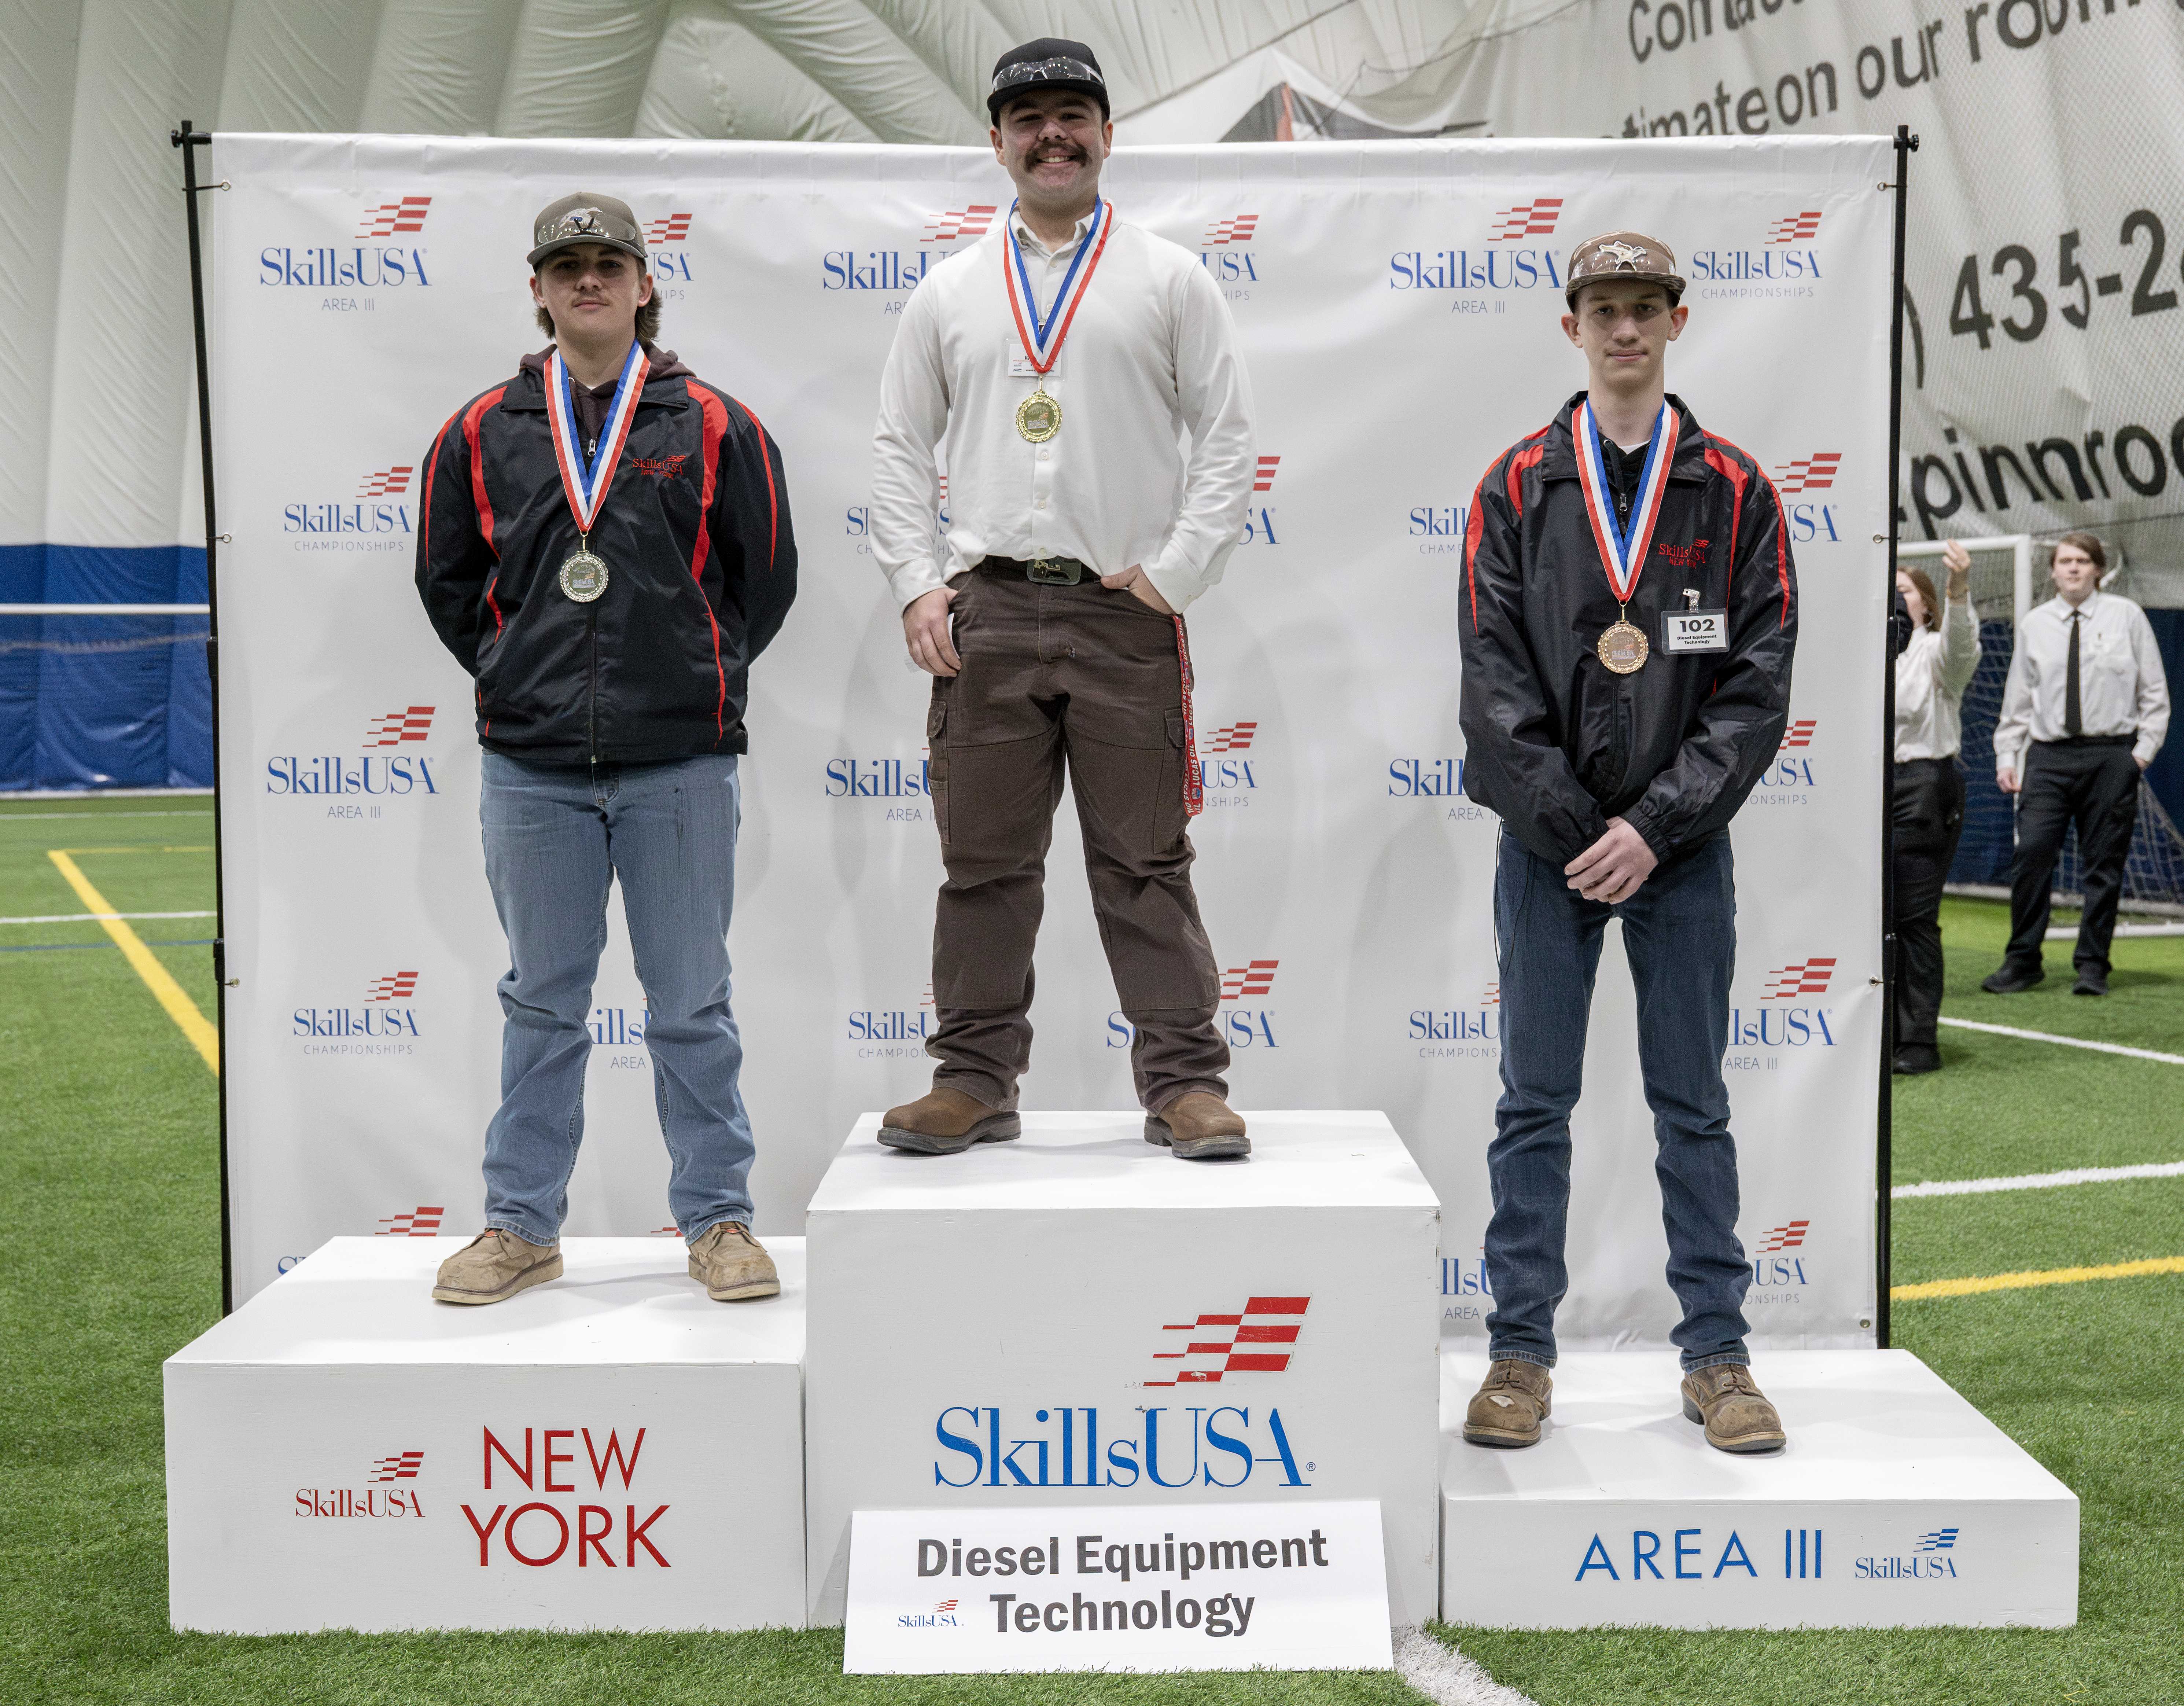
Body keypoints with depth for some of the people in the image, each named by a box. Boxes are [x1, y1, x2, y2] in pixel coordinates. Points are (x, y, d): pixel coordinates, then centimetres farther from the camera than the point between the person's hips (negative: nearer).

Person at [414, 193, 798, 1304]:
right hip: (530, 765, 2)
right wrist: (518, 674, 12)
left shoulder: (714, 425, 3)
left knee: (692, 1005, 5)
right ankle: (522, 1225, 20)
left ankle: (718, 1221, 16)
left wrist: (696, 676, 8)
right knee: (542, 1003, 10)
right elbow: (447, 578, 17)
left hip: (680, 763, -2)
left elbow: (765, 574, 8)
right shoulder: (484, 433, 8)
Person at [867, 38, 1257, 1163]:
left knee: (1145, 863, 0)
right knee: (984, 862, 7)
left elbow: (1228, 437, 3)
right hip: (984, 613, 2)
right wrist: (917, 588, 2)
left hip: (1126, 615, -2)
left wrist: (1174, 575, -6)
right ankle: (976, 1080, 16)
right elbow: (900, 446, 14)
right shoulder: (951, 290, 13)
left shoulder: (1170, 279, 7)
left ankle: (1185, 1085, 7)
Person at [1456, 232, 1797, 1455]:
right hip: (1547, 845, 0)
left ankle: (1717, 1355, 17)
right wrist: (1571, 826, -10)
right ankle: (1523, 1355, 14)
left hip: (1683, 848, 0)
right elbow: (1494, 679, -2)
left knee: (1694, 1109, 8)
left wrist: (1655, 827, -11)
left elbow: (1760, 687, -2)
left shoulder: (1735, 493, 4)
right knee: (1535, 1107, 5)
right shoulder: (1518, 489, 4)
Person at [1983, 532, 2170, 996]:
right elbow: (2018, 697, 13)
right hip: (2048, 755, 1)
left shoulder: (2127, 617, 5)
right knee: (2031, 855, -8)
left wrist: (2145, 749, 0)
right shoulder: (2034, 624, 9)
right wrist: (2007, 755, 7)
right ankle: (2022, 961, 2)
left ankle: (2092, 966, 11)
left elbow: (2155, 692, 8)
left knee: (2104, 863, 2)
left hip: (2111, 757, -1)